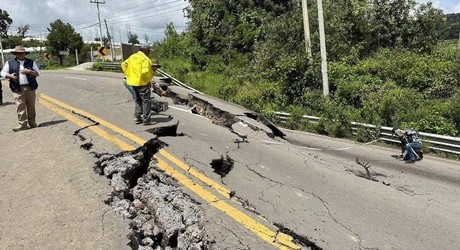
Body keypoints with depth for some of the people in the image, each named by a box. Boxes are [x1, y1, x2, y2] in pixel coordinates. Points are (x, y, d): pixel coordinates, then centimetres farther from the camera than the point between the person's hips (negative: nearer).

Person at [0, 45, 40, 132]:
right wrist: (10, 75, -11)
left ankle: (32, 122, 14)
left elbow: (38, 73, 9)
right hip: (18, 89, -1)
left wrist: (29, 71, -10)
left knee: (31, 106, 4)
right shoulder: (10, 63, 11)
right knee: (20, 106, -6)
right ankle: (23, 124, -5)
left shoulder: (31, 62, 13)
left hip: (30, 88, 1)